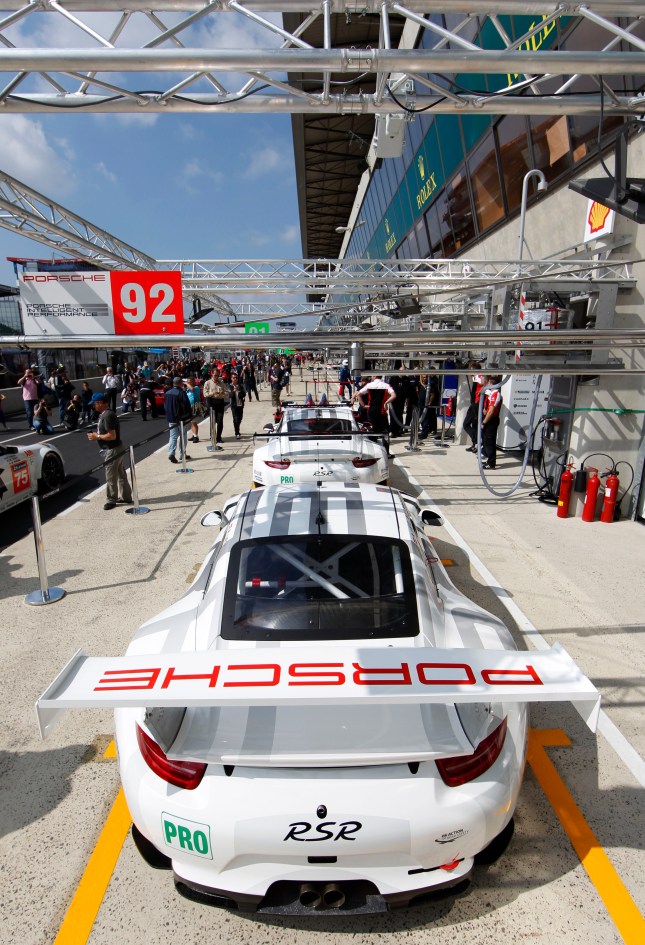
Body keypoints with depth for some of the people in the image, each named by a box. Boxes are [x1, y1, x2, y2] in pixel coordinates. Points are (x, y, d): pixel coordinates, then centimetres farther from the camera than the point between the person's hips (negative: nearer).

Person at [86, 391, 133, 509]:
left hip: (112, 451, -10)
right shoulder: (105, 414, 11)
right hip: (116, 449, 10)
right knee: (121, 474, 17)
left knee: (111, 477, 1)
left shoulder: (107, 416, -22)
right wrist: (96, 435, 7)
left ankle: (111, 500, 12)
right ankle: (126, 497, 26)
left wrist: (97, 436, -15)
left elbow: (112, 435, -26)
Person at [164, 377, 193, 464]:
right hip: (182, 418, -5)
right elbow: (187, 406, -15)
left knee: (173, 436, 5)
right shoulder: (182, 393, -15)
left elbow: (165, 406, 14)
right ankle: (182, 454, 13)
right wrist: (189, 416, -3)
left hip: (171, 418, 5)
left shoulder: (167, 393, 7)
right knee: (183, 436, 8)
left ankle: (171, 453, -11)